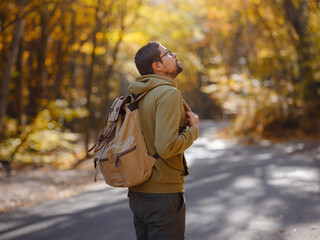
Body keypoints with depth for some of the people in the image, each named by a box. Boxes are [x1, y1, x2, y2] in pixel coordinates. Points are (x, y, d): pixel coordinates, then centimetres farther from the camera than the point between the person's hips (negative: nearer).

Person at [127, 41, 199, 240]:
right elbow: (166, 147, -26)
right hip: (163, 195, -8)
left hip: (137, 193, 8)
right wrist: (193, 129, -9)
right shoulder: (168, 94, -16)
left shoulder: (137, 97, 10)